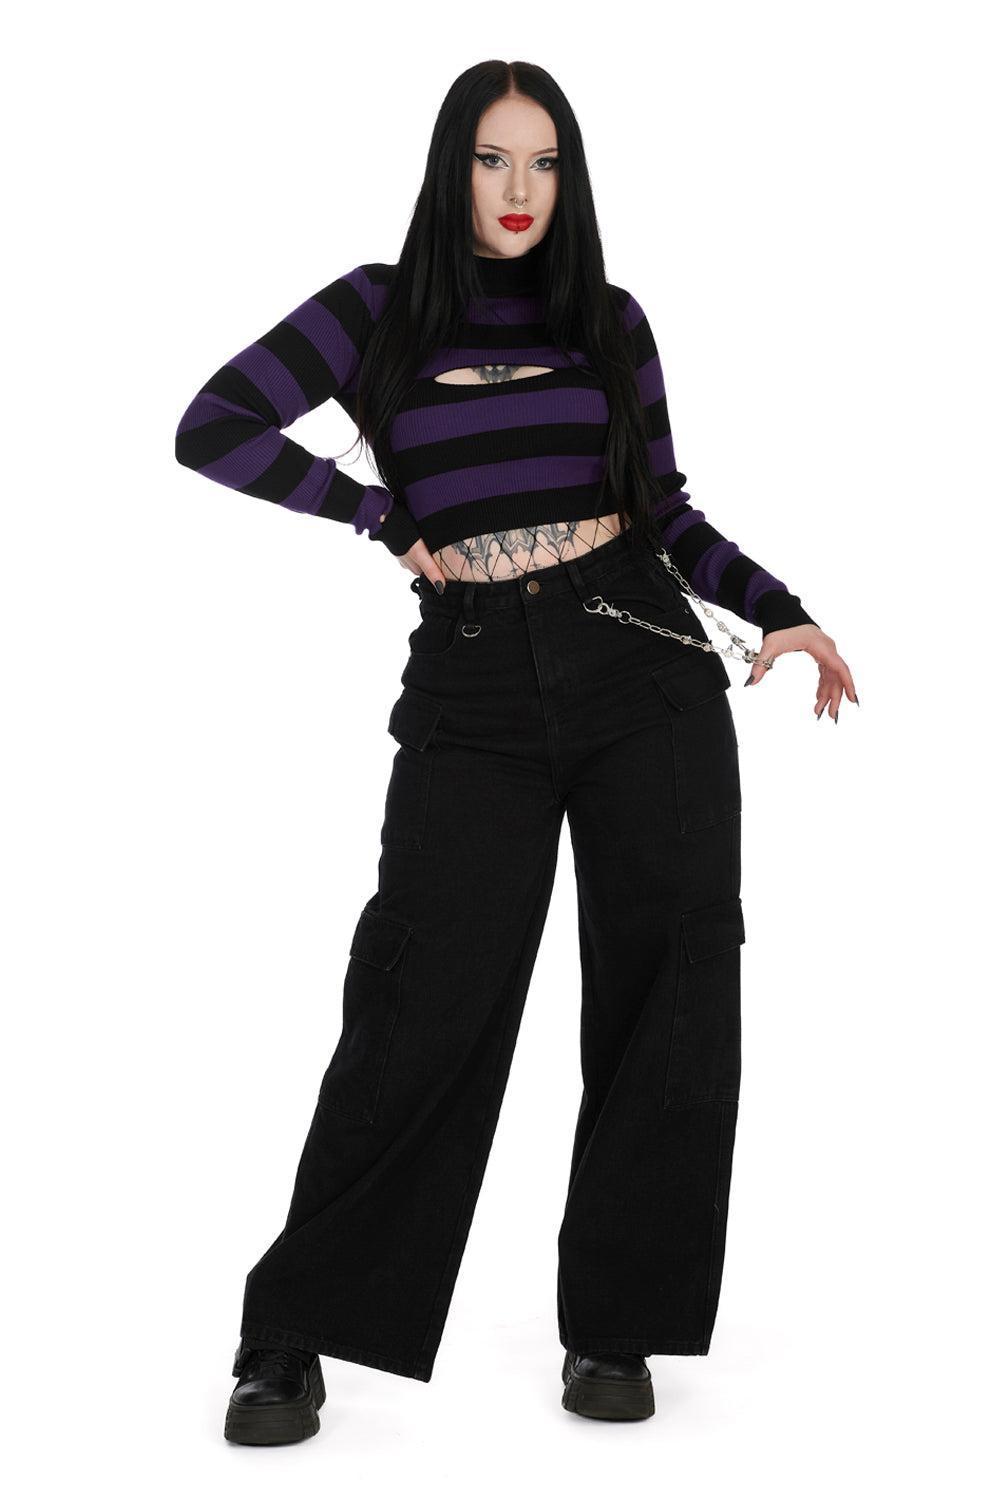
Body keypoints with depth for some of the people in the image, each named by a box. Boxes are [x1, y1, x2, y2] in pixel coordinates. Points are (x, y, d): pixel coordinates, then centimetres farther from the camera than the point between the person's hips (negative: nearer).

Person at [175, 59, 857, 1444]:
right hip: (474, 692, -2)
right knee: (422, 1010, -7)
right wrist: (385, 518, -2)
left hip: (643, 667, 3)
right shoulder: (380, 308, 6)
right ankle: (293, 1340, 5)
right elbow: (213, 427, 0)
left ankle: (616, 1327, 13)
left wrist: (780, 611, 2)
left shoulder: (610, 322, 12)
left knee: (669, 992, -1)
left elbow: (668, 511, 16)